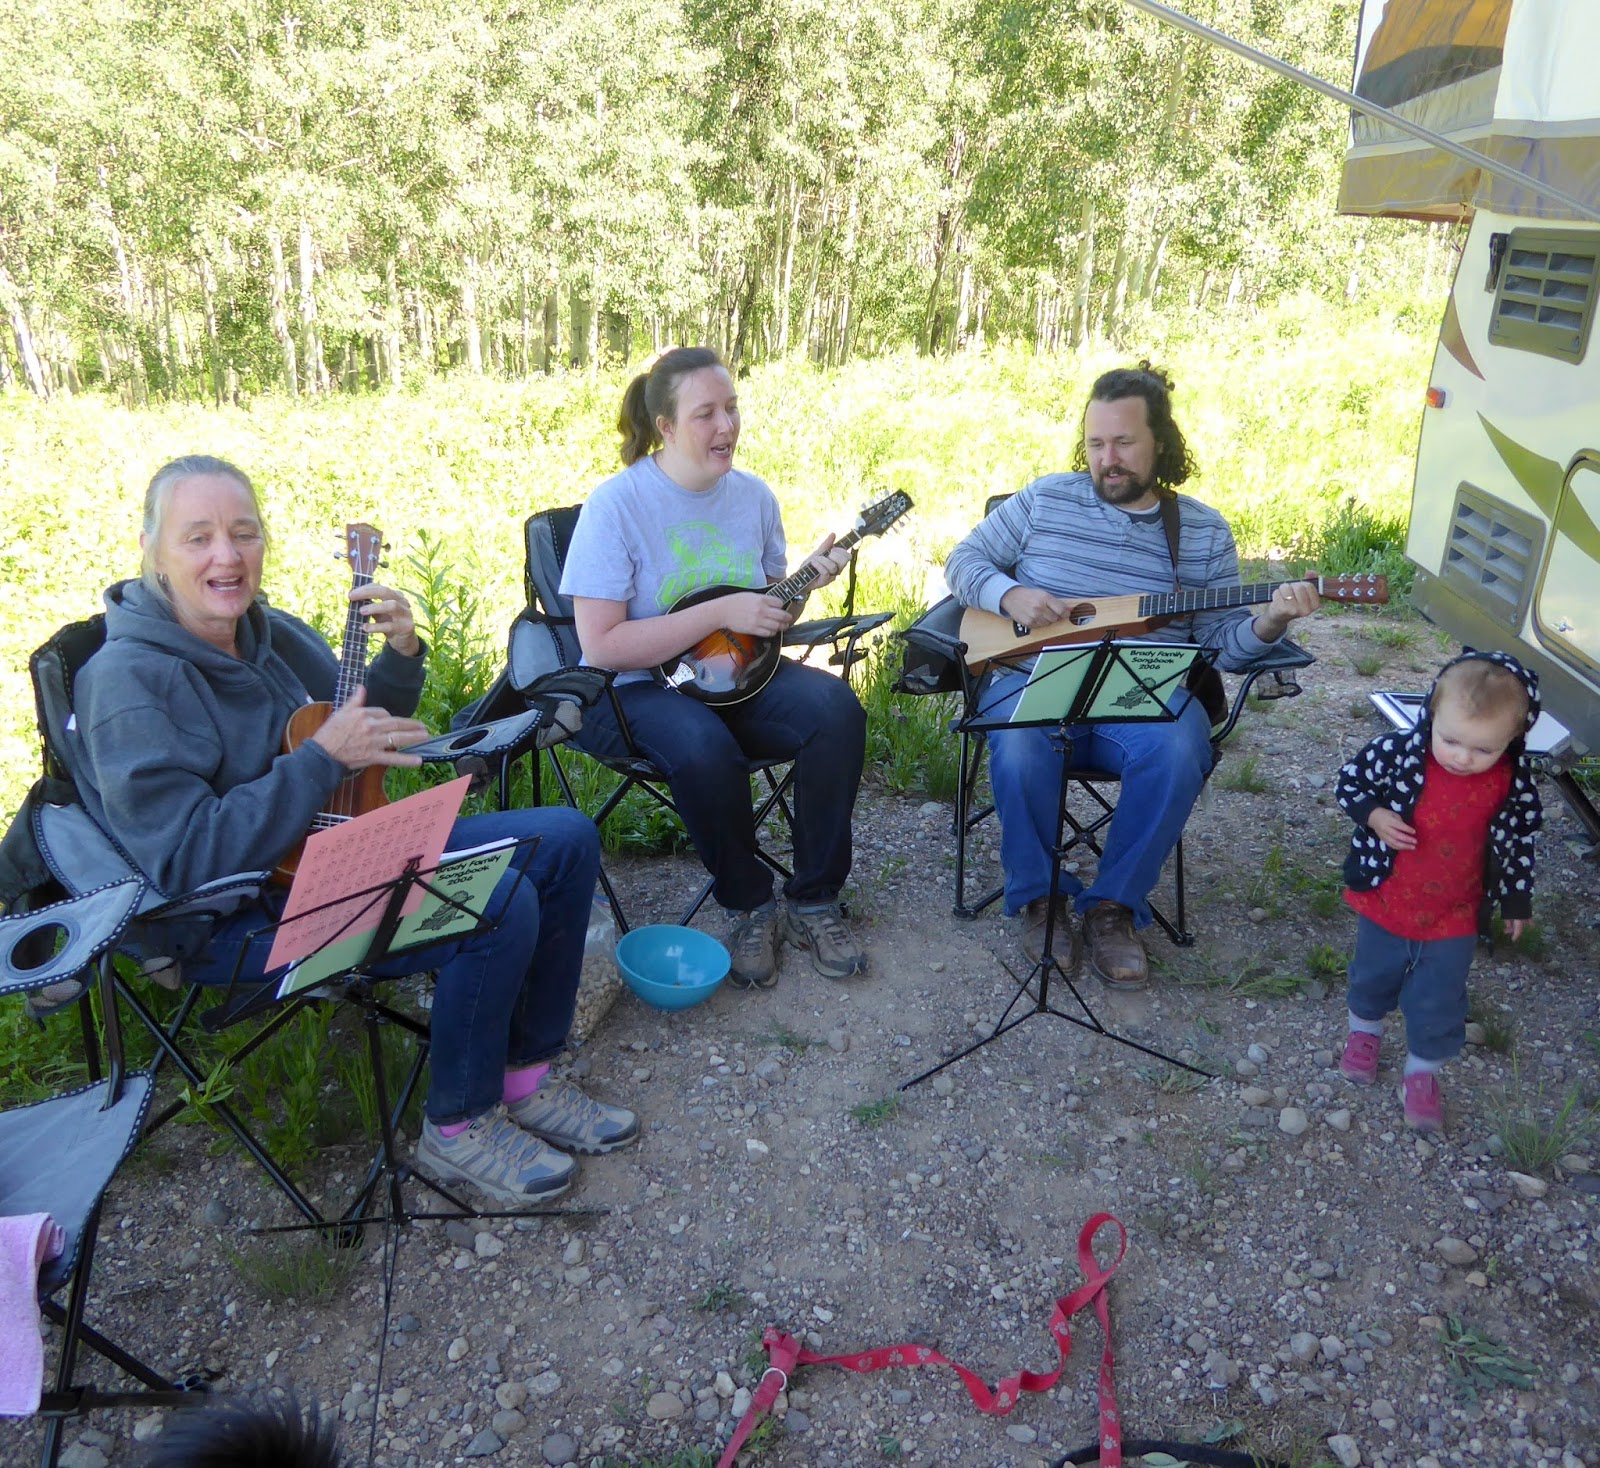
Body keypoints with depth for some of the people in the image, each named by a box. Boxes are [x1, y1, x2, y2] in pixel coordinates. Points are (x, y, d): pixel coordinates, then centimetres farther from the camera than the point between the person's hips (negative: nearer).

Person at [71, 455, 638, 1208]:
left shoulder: (271, 632, 5)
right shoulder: (127, 681, -18)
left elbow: (361, 734, 17)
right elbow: (187, 859, -25)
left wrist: (401, 654, -2)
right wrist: (324, 757, -26)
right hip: (239, 918, -9)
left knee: (565, 839, 0)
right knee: (499, 903, -28)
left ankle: (524, 1077, 9)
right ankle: (460, 1126, -4)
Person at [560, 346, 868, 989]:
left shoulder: (753, 496, 3)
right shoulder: (617, 503, -15)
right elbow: (602, 645, -20)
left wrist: (806, 583, -9)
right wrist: (720, 612, -23)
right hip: (637, 690, -5)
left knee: (836, 710, -22)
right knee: (705, 749, -36)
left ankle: (813, 900, -6)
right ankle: (748, 906, -8)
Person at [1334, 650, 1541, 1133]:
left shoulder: (1513, 783, -17)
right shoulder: (1399, 752, -24)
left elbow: (1518, 841, -1)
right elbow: (1349, 782, -8)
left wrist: (1517, 901, 8)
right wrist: (1374, 816, -26)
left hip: (1455, 915, 0)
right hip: (1386, 901, 0)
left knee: (1439, 1001, 10)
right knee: (1374, 976, 23)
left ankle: (1422, 1070, 35)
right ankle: (1365, 1029, 52)